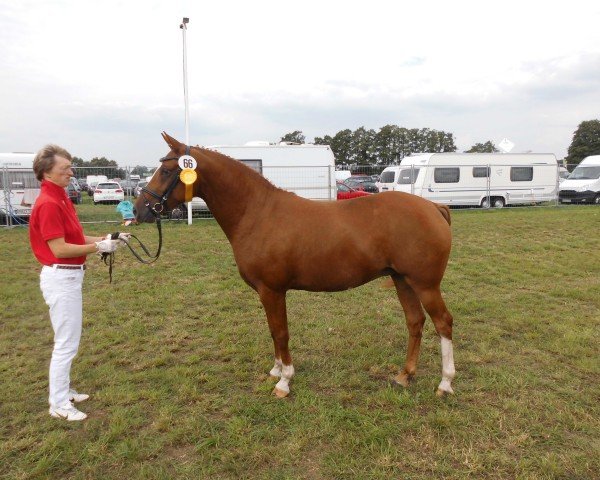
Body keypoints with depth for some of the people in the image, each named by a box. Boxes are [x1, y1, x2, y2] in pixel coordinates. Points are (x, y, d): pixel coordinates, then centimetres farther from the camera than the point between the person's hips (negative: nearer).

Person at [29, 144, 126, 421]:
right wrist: (98, 247, -17)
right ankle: (59, 404, 14)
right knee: (66, 343, 0)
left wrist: (103, 239, 1)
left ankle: (62, 391, 33)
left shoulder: (60, 198, 10)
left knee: (68, 340, 19)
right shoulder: (48, 203, -19)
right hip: (60, 277, -10)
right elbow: (60, 249, -22)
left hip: (70, 276, 10)